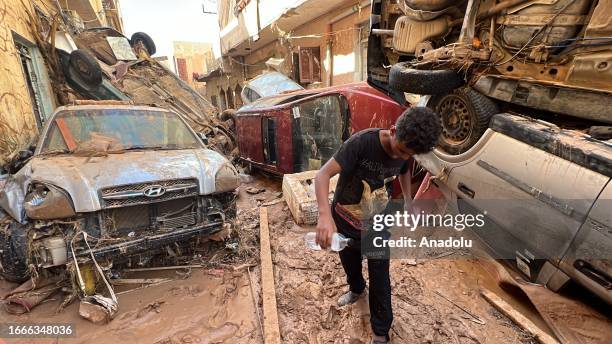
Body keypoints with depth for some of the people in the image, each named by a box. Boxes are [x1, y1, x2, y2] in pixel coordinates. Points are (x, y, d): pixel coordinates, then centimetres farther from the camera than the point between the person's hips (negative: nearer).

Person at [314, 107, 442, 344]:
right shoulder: (362, 141, -30)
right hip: (345, 217, -2)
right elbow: (323, 175, -36)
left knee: (379, 278, 8)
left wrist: (408, 200, 1)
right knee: (350, 263, 24)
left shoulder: (405, 150, -12)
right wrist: (324, 216, -50)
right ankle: (356, 289, 59)